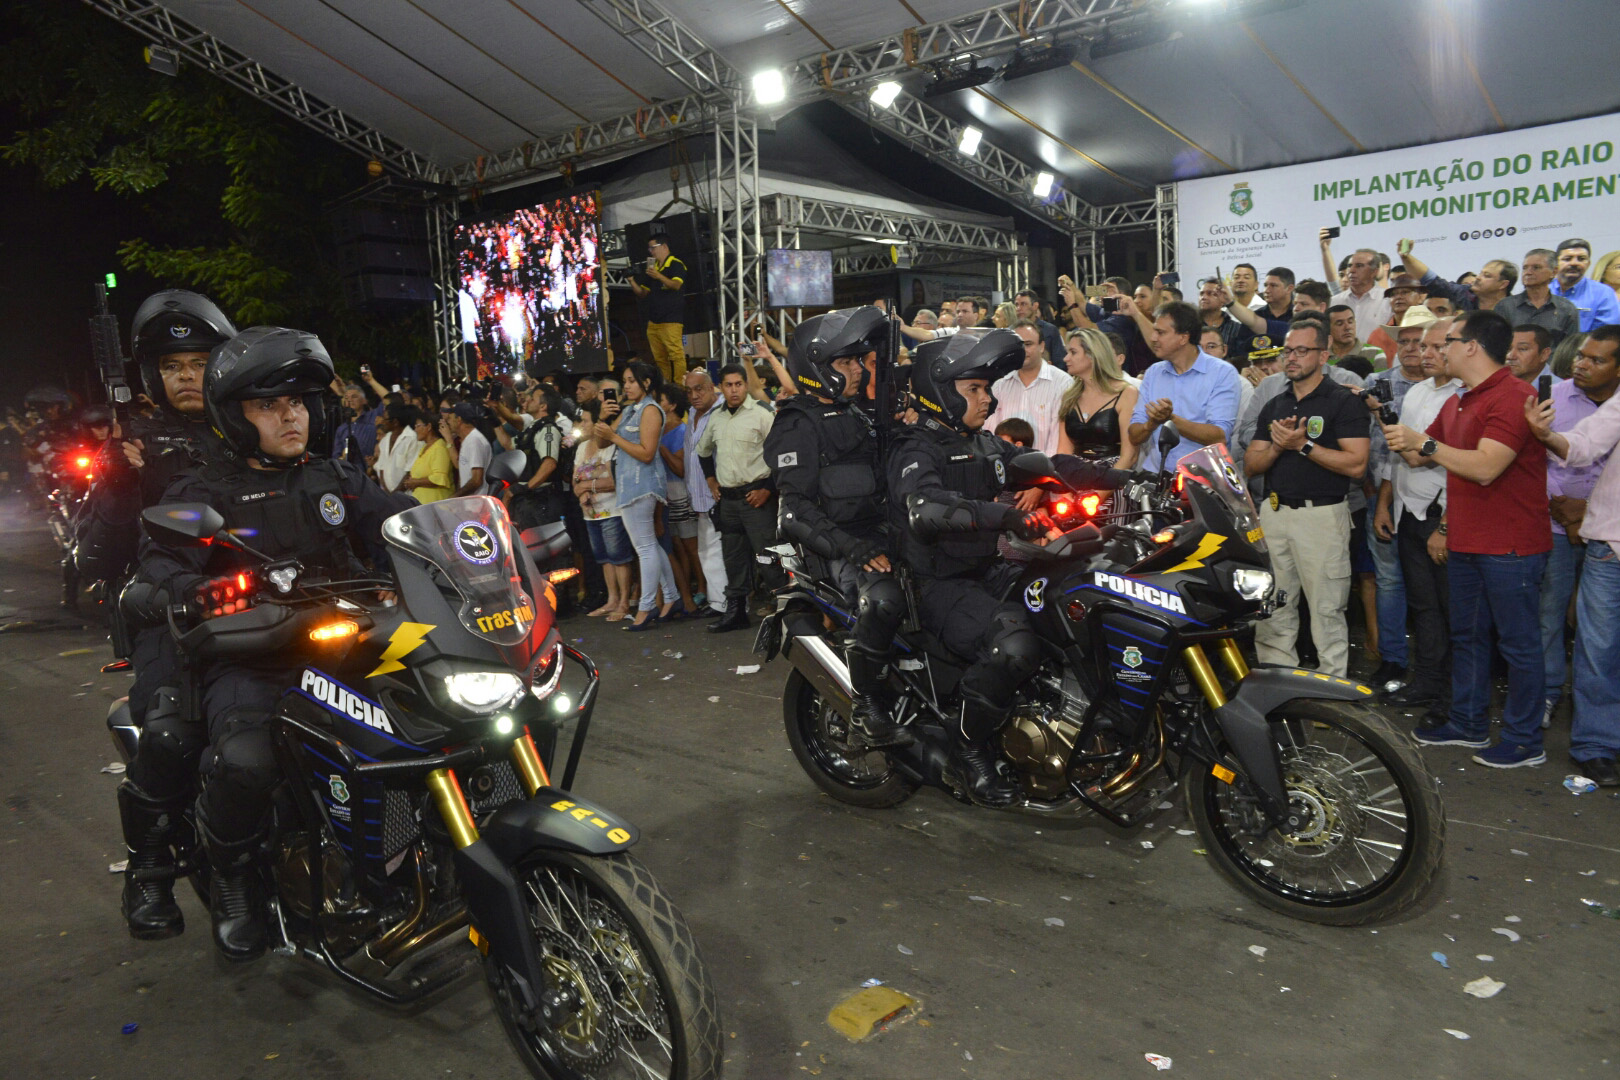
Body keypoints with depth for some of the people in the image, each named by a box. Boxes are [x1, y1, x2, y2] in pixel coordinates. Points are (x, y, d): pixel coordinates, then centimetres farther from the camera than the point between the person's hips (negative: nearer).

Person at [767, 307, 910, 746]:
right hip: (836, 544, -8)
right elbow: (794, 512, -17)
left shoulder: (858, 413, 20)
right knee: (883, 599, -34)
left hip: (876, 531, 9)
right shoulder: (797, 426, -7)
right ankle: (866, 705, -17)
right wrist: (854, 549, -26)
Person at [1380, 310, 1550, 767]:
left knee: (1518, 643, 1)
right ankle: (1468, 723, 29)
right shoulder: (1457, 403, 15)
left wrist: (1423, 442, -22)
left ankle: (1524, 740, 11)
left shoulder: (1513, 397, -17)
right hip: (1466, 542, 10)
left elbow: (1485, 468, -26)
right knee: (1467, 636, 17)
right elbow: (1417, 456, 20)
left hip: (1510, 546, -10)